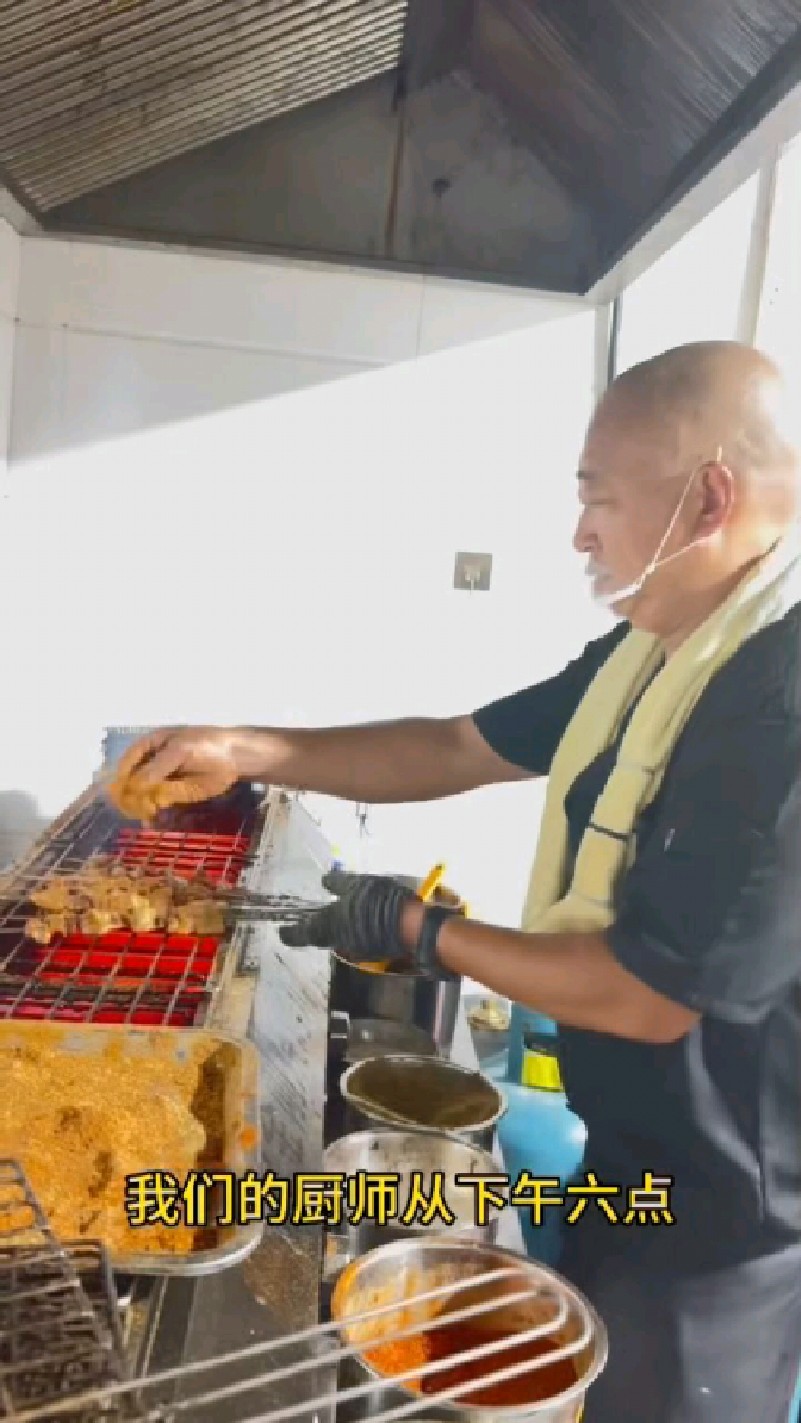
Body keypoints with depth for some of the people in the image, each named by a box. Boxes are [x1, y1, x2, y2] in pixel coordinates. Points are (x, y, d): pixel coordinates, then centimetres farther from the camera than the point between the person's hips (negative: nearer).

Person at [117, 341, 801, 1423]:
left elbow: (655, 993, -29)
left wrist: (420, 931, -18)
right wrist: (253, 753, -2)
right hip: (635, 1152, 8)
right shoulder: (646, 652, 0)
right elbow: (462, 748, 5)